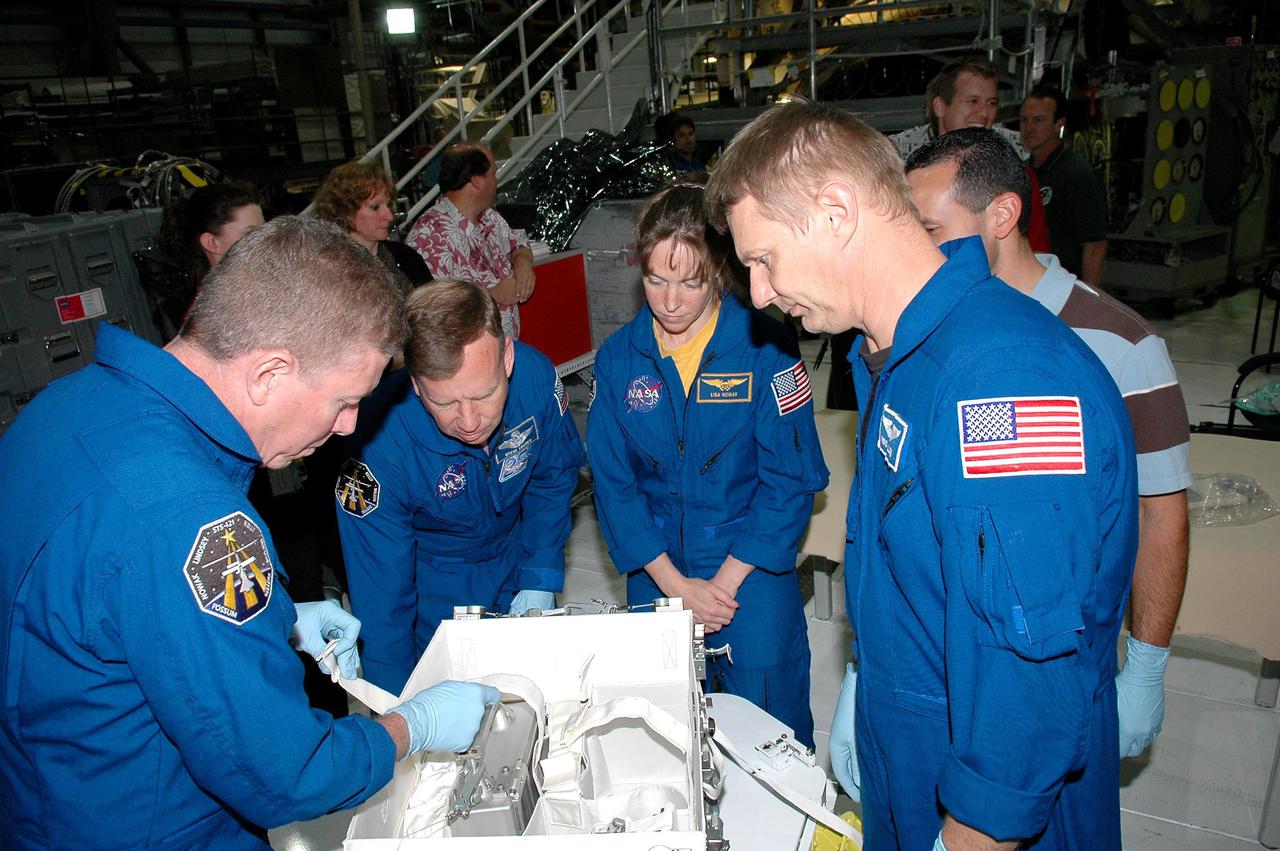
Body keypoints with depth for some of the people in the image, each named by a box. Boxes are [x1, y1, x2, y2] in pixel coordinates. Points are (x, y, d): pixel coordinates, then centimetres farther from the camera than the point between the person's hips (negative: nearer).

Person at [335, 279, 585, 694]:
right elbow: (380, 599, -25)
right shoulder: (380, 445, -36)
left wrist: (541, 581, -9)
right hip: (434, 587, -3)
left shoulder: (536, 376, -28)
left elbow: (554, 476, -7)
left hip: (516, 558, 3)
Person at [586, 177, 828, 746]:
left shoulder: (764, 347, -11)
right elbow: (612, 480, -1)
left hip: (752, 573, -2)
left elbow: (792, 478, -10)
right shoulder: (618, 358, -2)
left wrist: (727, 581, -12)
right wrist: (674, 584, -9)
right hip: (656, 578, 3)